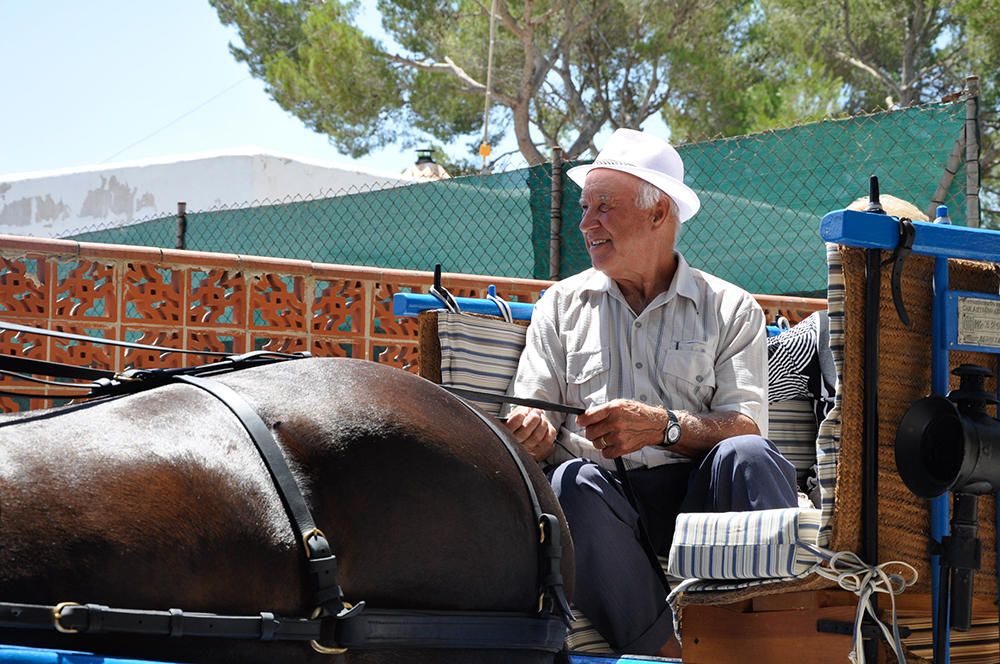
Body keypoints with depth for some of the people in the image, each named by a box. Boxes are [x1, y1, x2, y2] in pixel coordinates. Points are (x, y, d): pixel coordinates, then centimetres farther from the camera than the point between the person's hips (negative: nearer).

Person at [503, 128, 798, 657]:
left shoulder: (731, 309, 14)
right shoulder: (560, 305, 20)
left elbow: (746, 427, 0)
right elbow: (531, 419, 11)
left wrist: (664, 427, -18)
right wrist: (532, 431, -14)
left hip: (694, 496, 0)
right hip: (602, 496, 1)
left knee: (746, 456, -31)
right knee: (571, 482, -34)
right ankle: (664, 653, -34)